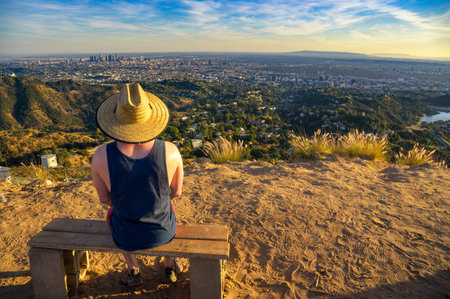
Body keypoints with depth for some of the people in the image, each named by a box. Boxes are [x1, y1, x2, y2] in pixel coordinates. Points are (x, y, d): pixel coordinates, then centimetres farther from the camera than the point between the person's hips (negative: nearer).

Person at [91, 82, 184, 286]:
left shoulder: (101, 156, -26)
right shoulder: (170, 151, -25)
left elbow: (104, 198, -7)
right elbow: (176, 192, -7)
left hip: (125, 237, 0)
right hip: (162, 231, 0)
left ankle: (133, 270, 47)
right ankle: (170, 265, 51)